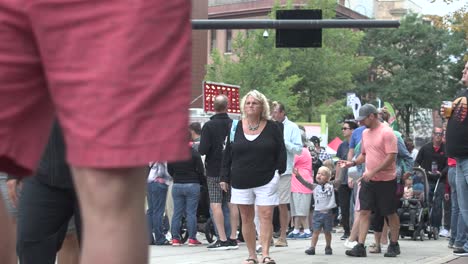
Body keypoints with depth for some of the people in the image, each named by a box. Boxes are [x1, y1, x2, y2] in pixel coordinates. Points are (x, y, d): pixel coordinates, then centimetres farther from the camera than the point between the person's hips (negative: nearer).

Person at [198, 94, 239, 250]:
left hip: (214, 170, -4)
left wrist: (199, 148, 5)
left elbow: (203, 150, -17)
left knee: (216, 204, -3)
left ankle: (222, 239, -9)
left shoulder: (209, 126, -12)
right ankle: (233, 238, 11)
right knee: (232, 204, 10)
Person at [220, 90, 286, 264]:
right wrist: (225, 177, 5)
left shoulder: (272, 127, 2)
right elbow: (228, 153, 8)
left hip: (266, 181, -2)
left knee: (266, 216, -11)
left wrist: (279, 172, -3)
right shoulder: (235, 127, 6)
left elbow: (281, 152, 5)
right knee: (246, 218, 5)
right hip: (241, 181, 2)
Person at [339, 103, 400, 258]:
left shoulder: (386, 132, -13)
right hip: (368, 180, 7)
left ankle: (394, 245, 18)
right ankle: (360, 246, -5)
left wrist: (373, 171, -23)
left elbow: (391, 157, -18)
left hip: (386, 180, -7)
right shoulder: (365, 133, 11)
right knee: (364, 212, -2)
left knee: (390, 213, 5)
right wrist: (353, 163, 3)